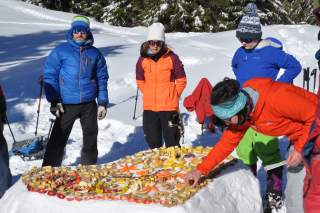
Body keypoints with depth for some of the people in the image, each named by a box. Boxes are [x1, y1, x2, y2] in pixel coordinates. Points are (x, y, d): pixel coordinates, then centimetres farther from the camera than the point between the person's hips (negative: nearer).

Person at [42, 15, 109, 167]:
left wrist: (103, 103, 4)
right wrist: (54, 101, -10)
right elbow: (49, 76, -2)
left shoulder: (95, 54, 6)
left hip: (89, 104, 3)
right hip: (66, 104, -2)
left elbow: (102, 79, 10)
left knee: (90, 139, 12)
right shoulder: (60, 51, -1)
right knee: (58, 139, 0)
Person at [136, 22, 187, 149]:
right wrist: (149, 94, 9)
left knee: (172, 140, 5)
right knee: (153, 141, 14)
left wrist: (173, 95, -1)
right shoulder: (143, 59, 2)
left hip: (169, 106, -3)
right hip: (149, 107, 3)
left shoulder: (172, 58, -7)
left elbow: (181, 80, 0)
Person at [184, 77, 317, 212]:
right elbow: (227, 141, -1)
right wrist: (200, 170, -3)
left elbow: (314, 116, -26)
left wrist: (300, 149, -24)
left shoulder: (275, 99, -36)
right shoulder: (241, 112, -11)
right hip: (299, 137, 7)